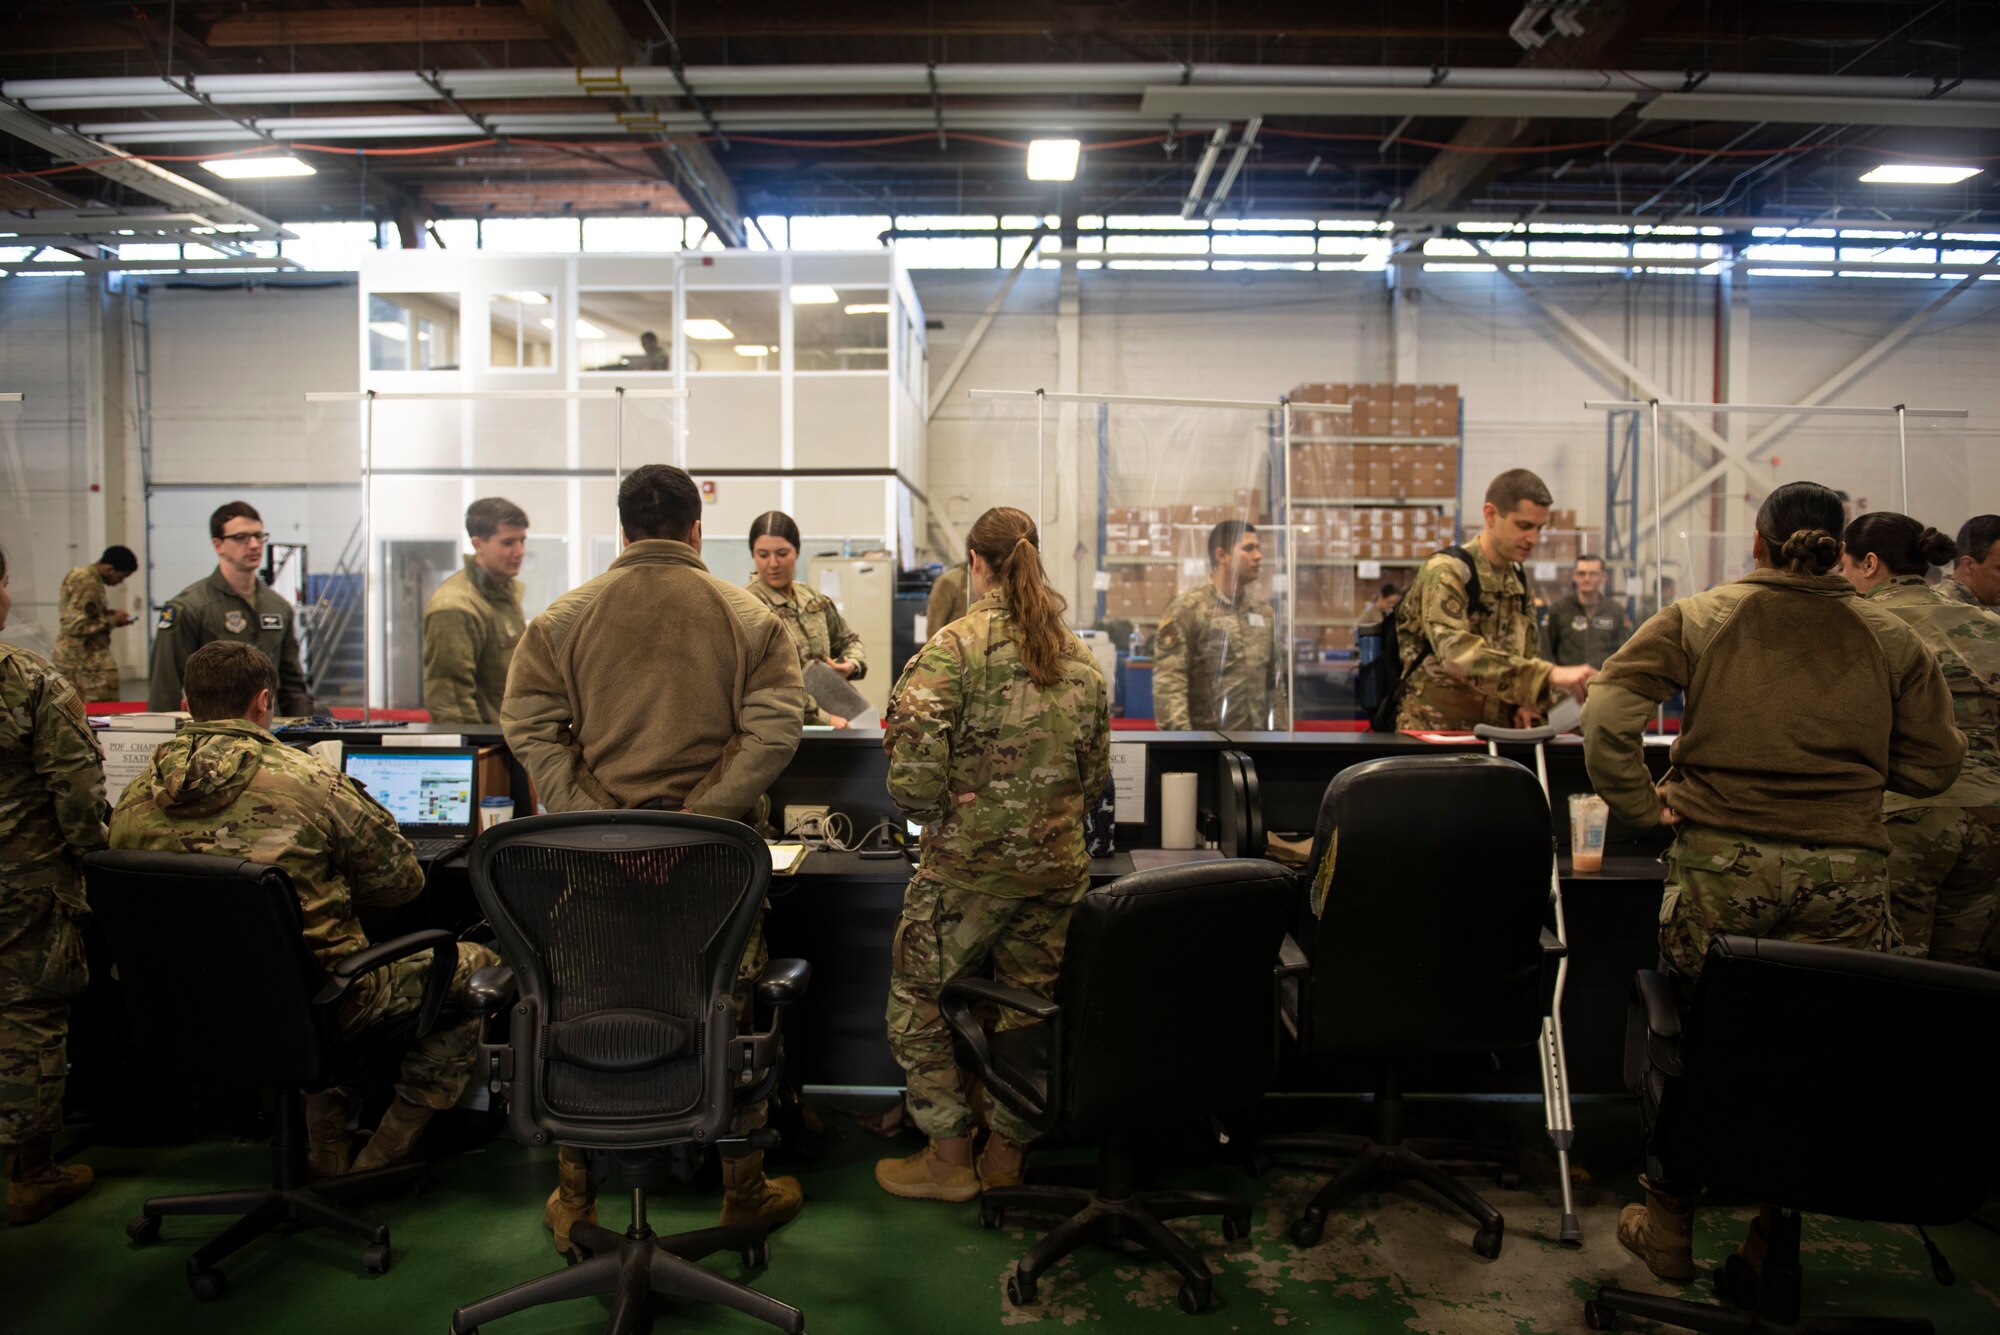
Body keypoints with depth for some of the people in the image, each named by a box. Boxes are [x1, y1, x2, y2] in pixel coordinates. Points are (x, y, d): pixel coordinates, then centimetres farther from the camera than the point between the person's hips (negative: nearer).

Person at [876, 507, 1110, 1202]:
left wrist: (931, 809, -3)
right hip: (1056, 863, 6)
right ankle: (1006, 1157, 28)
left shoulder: (957, 643, -10)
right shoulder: (1080, 657, 8)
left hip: (969, 862, -6)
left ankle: (949, 1157, 19)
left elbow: (914, 746, -21)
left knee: (918, 1000, 12)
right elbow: (1096, 774, 13)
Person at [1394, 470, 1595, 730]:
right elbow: (1457, 654, -27)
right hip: (1434, 732, -7)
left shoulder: (1518, 581, 13)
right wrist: (1549, 675, -35)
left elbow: (1529, 657, 21)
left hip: (1496, 733, 7)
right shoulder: (1445, 572, -11)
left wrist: (1524, 703, -1)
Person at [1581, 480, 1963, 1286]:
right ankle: (1774, 1242, 24)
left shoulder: (1698, 619, 2)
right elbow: (1933, 766, 12)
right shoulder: (1890, 638, 7)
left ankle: (1667, 1230, 26)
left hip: (1719, 862, -1)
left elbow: (1607, 715, -9)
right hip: (1845, 872, 1)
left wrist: (1641, 808, 0)